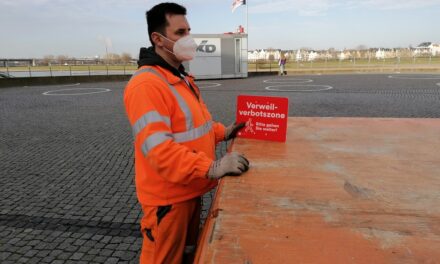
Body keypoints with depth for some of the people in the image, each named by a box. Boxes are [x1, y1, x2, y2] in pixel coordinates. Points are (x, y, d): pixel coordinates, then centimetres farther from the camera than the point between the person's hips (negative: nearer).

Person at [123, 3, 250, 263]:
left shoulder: (182, 77, 10)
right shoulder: (146, 84, -23)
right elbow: (158, 149, -30)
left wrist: (223, 132, 7)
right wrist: (212, 168, -33)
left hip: (191, 189, 9)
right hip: (168, 197, -9)